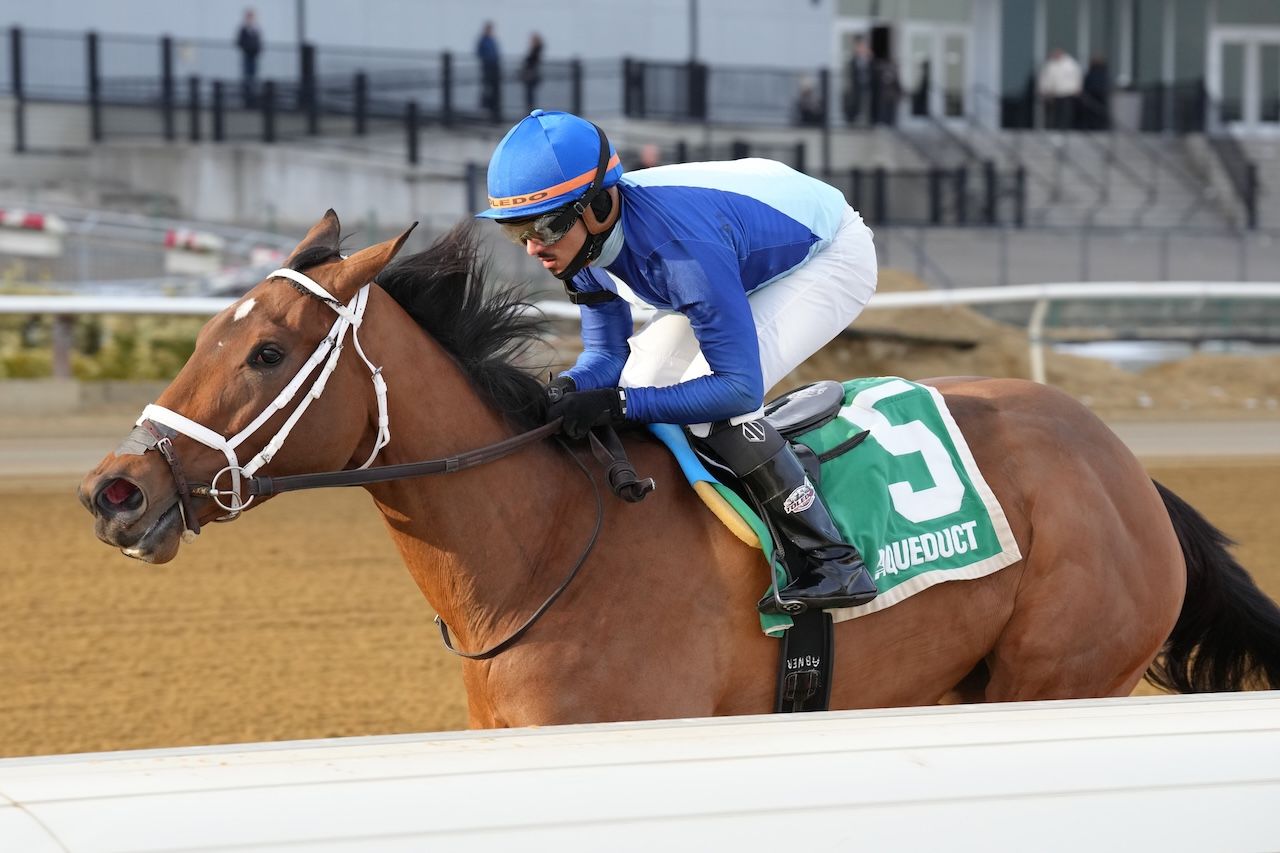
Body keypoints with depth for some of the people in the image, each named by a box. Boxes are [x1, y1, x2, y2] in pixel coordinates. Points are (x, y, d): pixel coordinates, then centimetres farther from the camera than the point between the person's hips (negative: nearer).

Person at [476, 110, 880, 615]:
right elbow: (606, 356, -5)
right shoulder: (583, 236, -16)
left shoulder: (681, 247, -41)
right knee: (638, 378, 1)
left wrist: (618, 404, -43)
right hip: (753, 257, 9)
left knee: (713, 396, -27)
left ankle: (835, 561, -18)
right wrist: (563, 392, -28)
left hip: (832, 256, -9)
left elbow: (739, 387, -39)